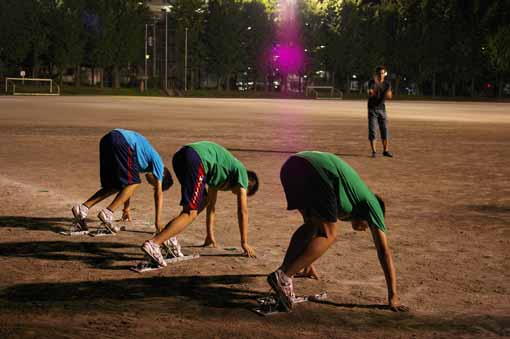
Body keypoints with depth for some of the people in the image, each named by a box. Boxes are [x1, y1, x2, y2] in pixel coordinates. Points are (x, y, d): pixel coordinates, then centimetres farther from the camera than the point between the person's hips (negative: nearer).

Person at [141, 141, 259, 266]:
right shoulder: (241, 172, 17)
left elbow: (211, 204, 44)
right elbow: (243, 211, 15)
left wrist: (210, 235, 49)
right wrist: (244, 243, 20)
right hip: (195, 159, -9)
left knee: (203, 201, 23)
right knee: (190, 213, -9)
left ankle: (167, 237, 11)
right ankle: (153, 243, -26)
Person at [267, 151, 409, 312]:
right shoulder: (372, 204, 23)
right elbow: (384, 252, 20)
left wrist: (307, 262, 68)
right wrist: (393, 296, 20)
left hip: (290, 166, 7)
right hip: (316, 171, -7)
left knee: (311, 226, 25)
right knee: (328, 236, 6)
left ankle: (284, 271, 14)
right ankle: (283, 276, -4)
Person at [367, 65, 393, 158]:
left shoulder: (387, 84, 3)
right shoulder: (372, 82, -7)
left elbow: (389, 96, -9)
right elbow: (370, 94, -25)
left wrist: (388, 94, -33)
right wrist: (375, 84, -42)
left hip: (382, 108, 4)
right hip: (372, 109, -3)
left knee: (384, 130, 5)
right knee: (372, 130, -6)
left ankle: (385, 150, 15)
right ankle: (373, 151, -1)